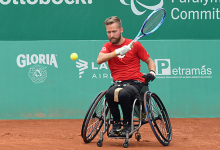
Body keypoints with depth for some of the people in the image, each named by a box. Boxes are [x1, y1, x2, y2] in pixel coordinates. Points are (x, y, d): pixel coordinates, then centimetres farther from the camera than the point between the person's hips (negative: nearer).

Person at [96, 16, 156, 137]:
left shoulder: (135, 45, 6)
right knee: (110, 93, -33)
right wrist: (117, 52, -24)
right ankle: (116, 124, -11)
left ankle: (127, 124, -13)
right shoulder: (108, 46, 11)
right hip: (118, 83, 2)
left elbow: (149, 61, 16)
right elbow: (99, 60, -11)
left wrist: (152, 72, -6)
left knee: (123, 94, -36)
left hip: (135, 83, -2)